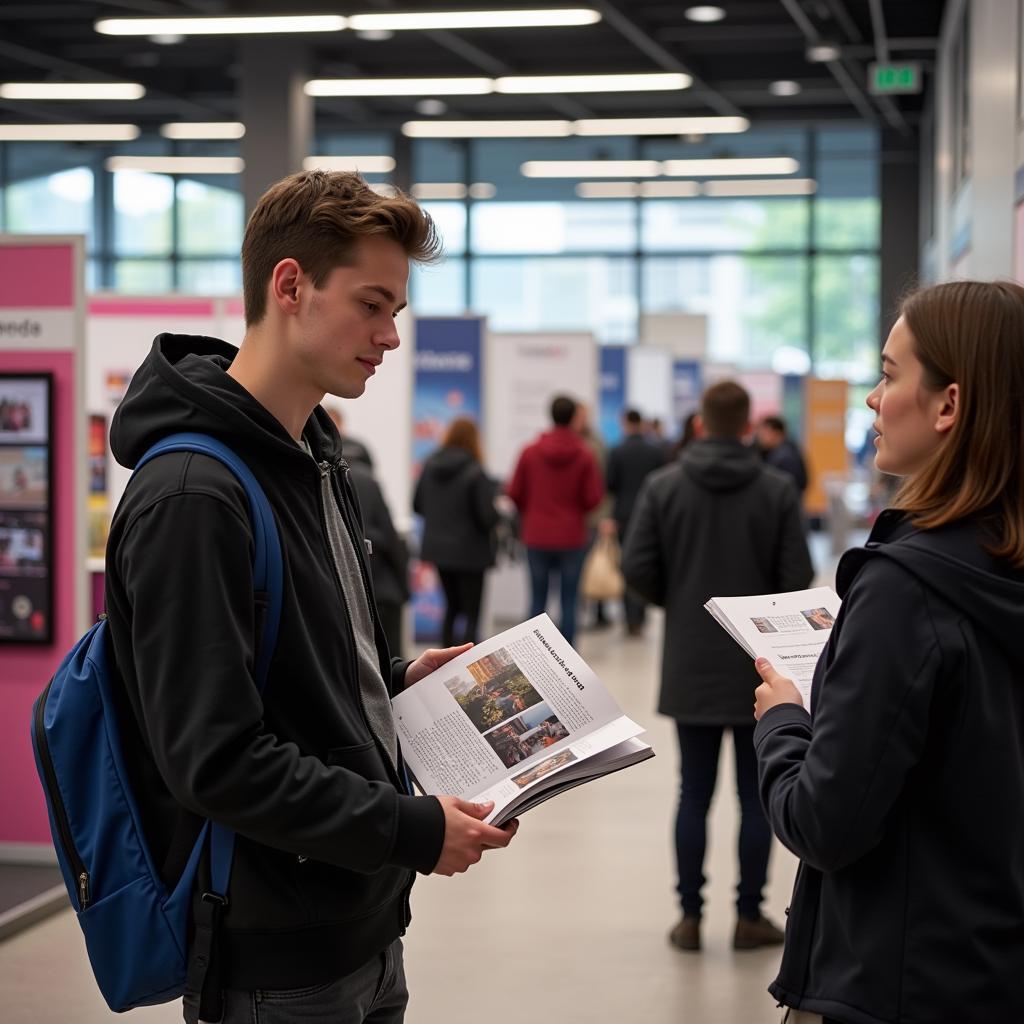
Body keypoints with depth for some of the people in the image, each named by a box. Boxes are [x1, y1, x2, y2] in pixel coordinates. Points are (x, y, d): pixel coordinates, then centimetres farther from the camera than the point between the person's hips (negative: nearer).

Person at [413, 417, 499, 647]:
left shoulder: (430, 466, -1)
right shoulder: (475, 472, -18)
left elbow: (417, 505, 6)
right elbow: (488, 516, -17)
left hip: (438, 548, 6)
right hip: (469, 551, -6)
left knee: (452, 606, 21)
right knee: (471, 613, 1)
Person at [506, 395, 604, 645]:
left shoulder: (530, 452, -3)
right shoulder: (584, 456, -7)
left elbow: (514, 493, 0)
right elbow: (594, 498, -8)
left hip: (537, 536, 1)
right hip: (571, 537, -1)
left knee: (537, 599, 8)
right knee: (568, 600, 4)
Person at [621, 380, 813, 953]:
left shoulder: (663, 487, -4)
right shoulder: (778, 491, -7)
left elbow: (638, 568, -6)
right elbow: (798, 577, -9)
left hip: (690, 667, 1)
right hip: (759, 668, -1)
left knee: (694, 793, 9)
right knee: (756, 795, 8)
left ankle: (691, 916, 12)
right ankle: (750, 916, 13)